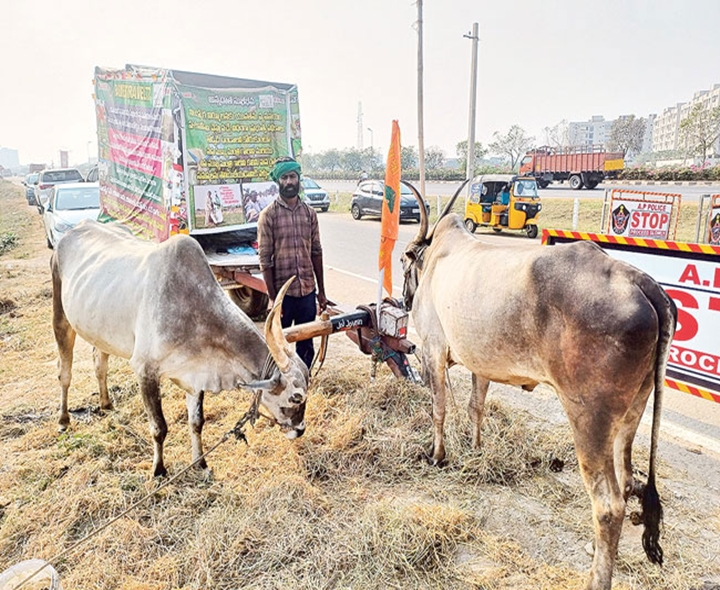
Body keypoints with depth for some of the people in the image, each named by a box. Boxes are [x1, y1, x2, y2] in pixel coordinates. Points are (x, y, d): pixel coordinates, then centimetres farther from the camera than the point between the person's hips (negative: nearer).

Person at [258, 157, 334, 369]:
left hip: (308, 290, 4)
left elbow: (316, 253, 9)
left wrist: (321, 292, 8)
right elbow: (265, 259, -8)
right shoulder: (268, 215, -6)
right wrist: (272, 298, -11)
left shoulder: (310, 213, 6)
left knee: (306, 345, 14)